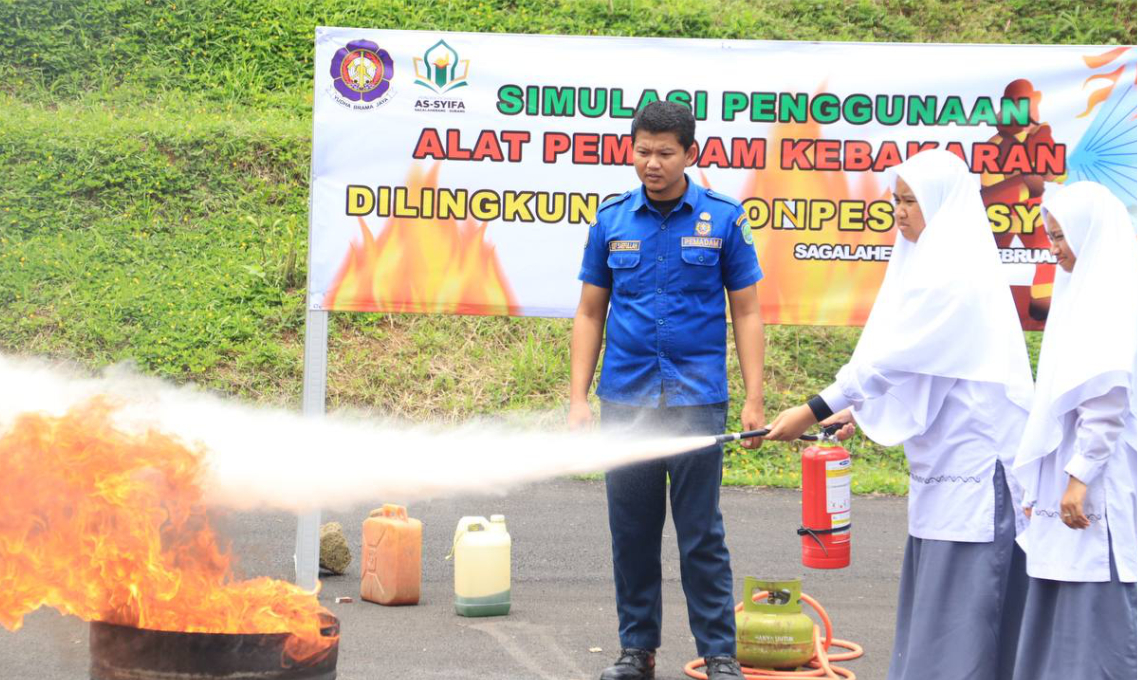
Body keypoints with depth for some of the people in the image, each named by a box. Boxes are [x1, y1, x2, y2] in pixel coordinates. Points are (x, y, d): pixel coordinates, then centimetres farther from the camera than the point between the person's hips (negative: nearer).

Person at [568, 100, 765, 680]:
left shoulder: (723, 219, 0)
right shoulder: (612, 221, 5)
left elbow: (746, 312, 3)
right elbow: (590, 313, 10)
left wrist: (754, 399, -4)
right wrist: (578, 397, 2)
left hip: (696, 398, -2)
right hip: (625, 401, 2)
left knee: (701, 534, -1)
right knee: (632, 533, 8)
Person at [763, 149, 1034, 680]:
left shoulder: (952, 274, -16)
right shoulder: (935, 264, 15)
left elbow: (893, 355, -19)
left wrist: (811, 412, -15)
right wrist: (859, 410, 15)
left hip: (971, 455, -10)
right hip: (949, 453, 10)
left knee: (956, 593, -9)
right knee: (932, 591, 12)